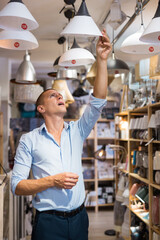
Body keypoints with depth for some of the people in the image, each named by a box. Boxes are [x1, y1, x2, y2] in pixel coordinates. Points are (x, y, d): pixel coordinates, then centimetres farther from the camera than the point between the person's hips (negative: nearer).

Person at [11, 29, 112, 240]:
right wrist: (52, 181, -19)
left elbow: (98, 102, -6)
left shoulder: (77, 131, 5)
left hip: (79, 217, 3)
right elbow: (17, 185, -6)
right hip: (48, 222, -3)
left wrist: (102, 60, -13)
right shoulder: (29, 140, -3)